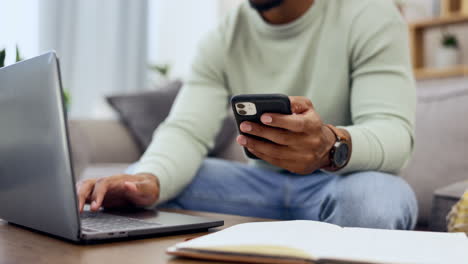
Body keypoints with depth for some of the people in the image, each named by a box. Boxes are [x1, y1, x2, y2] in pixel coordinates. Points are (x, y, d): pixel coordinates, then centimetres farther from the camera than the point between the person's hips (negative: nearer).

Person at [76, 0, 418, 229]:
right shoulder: (223, 39, -2)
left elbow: (395, 133, -23)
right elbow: (187, 131, -14)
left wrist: (333, 146, -47)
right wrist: (149, 180, -37)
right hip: (263, 185, 3)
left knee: (380, 199, -37)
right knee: (136, 183, -14)